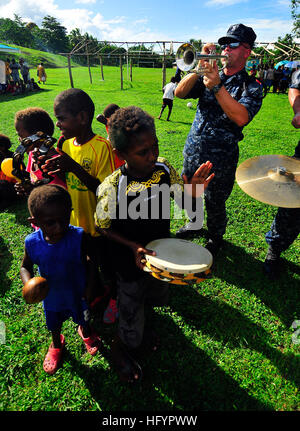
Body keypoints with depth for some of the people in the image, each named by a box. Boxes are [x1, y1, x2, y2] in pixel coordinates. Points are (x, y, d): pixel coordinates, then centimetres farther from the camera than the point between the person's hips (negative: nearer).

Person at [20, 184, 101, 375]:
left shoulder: (79, 237, -30)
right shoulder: (32, 242, -23)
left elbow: (90, 262, -13)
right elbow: (25, 267, -6)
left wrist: (90, 286, -17)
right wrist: (28, 284, -24)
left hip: (78, 293, -1)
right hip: (51, 295, 2)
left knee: (83, 319, 28)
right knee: (54, 325, 29)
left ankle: (85, 333, 65)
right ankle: (56, 344, 64)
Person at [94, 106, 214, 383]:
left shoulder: (163, 168, -16)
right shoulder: (111, 188, -28)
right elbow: (104, 228, -14)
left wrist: (194, 187, -23)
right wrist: (133, 246, -27)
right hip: (131, 264, -4)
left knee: (153, 300, 33)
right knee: (131, 329, 16)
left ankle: (142, 323, 67)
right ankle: (120, 349, 52)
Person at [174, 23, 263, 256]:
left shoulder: (251, 86, -4)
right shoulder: (210, 74, 8)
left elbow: (241, 117, -24)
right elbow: (180, 93, -3)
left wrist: (216, 86, -27)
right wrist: (199, 66, -14)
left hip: (220, 158, -5)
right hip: (193, 149, 5)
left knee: (214, 204, 6)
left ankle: (215, 239, 34)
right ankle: (194, 223, 49)